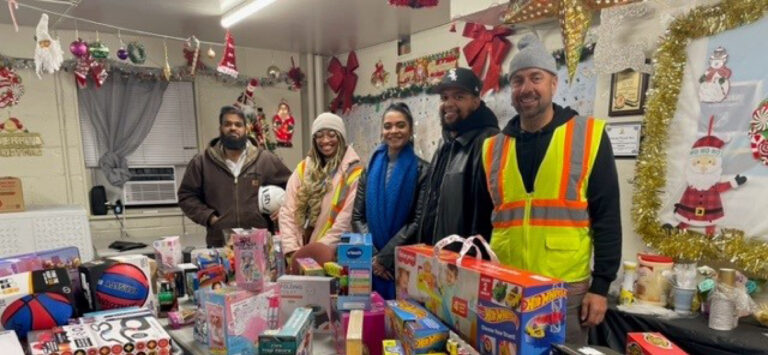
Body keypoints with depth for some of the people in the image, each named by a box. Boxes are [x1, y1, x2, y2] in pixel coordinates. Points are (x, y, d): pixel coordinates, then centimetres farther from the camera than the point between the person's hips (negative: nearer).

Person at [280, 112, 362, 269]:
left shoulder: (354, 172, -5)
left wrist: (317, 251, -14)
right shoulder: (303, 168, 7)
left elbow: (346, 220, -11)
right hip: (299, 254, 3)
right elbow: (287, 211, 2)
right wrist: (292, 251, -7)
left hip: (332, 255, -3)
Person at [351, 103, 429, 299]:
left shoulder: (422, 170, -4)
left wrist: (384, 257, -13)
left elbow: (419, 222, -9)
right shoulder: (371, 168, 8)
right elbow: (357, 217, 6)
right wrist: (372, 254, -8)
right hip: (371, 264, 3)